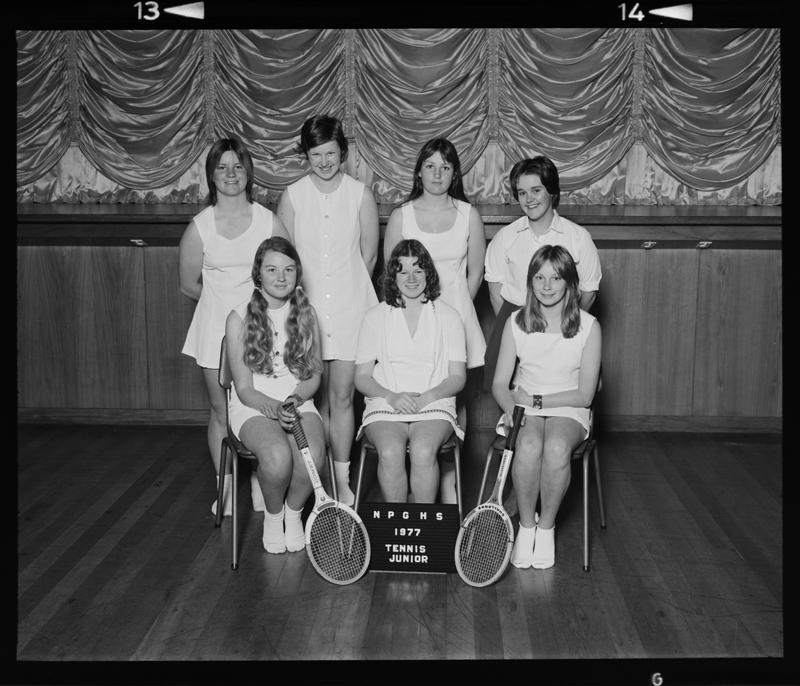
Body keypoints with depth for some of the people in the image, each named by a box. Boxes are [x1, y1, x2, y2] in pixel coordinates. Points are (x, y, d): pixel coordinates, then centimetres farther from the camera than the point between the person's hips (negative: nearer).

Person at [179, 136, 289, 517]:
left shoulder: (270, 222, -4)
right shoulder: (199, 227, -4)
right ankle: (225, 490, 23)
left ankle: (260, 487, 22)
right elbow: (189, 286, 5)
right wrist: (224, 299, 10)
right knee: (221, 412, 8)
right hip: (216, 329, 0)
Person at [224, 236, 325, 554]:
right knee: (278, 454, -34)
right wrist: (274, 409, -25)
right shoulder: (239, 318, -5)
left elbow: (314, 375, 8)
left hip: (299, 404, 3)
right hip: (253, 408, -2)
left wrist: (296, 398, -13)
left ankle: (293, 513, 2)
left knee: (312, 454, -30)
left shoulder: (306, 314, 5)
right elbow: (245, 389, -6)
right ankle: (273, 516, -1)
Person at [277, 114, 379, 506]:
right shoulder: (292, 196, 2)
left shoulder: (360, 194, 0)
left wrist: (349, 292, 8)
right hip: (307, 306, 1)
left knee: (342, 397, 1)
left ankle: (342, 482, 11)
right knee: (317, 398, 6)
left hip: (350, 306, -1)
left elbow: (369, 256, 6)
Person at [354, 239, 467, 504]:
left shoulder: (448, 316, 11)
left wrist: (425, 398, -11)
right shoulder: (375, 316, 11)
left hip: (434, 405, 0)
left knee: (423, 450, -32)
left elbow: (458, 377, 7)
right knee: (391, 452, -31)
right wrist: (392, 396, -11)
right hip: (384, 406, 1)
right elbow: (362, 377, 8)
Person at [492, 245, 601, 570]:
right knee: (529, 446, -33)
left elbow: (584, 394, -6)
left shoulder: (588, 326, -5)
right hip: (523, 406, 1)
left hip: (569, 411, -1)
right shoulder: (516, 322, 1)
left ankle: (547, 527, -10)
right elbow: (499, 384, 2)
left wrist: (536, 400, -12)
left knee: (557, 447, -34)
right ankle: (526, 526, -9)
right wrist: (512, 409, -19)